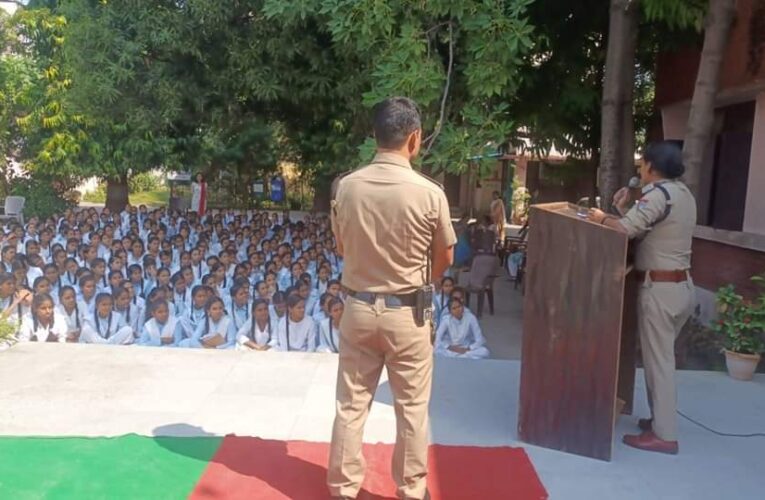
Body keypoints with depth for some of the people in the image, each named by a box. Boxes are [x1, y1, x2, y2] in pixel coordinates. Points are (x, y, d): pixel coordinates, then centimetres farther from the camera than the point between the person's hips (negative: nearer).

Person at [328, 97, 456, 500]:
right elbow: (444, 259, -1)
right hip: (406, 313, -2)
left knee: (351, 404, 14)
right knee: (412, 408, 13)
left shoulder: (346, 187, -7)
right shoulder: (429, 193, -15)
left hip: (358, 308, 3)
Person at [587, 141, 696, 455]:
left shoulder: (659, 193, -15)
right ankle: (661, 418, 29)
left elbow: (626, 229, -24)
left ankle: (664, 435, 5)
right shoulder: (683, 193, 15)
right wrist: (625, 209, 10)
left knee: (658, 360, -2)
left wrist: (602, 218, -7)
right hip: (681, 286, 9)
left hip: (660, 288, -9)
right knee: (661, 356, 19)